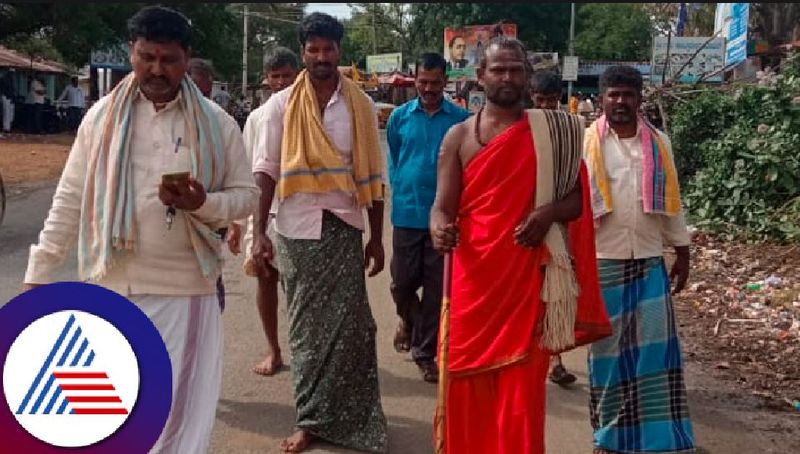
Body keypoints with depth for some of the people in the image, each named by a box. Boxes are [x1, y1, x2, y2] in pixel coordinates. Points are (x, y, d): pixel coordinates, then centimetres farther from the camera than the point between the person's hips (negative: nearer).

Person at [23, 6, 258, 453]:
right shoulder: (102, 116, 2)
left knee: (180, 411, 6)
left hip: (185, 289, -1)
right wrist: (38, 275, 4)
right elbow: (69, 202, 5)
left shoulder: (217, 123, -1)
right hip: (111, 287, 2)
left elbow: (247, 194, 3)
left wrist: (202, 203, -18)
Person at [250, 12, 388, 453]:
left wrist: (377, 238, 6)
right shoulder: (281, 104, 2)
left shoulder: (361, 105, 4)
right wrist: (259, 232, -8)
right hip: (296, 229, 0)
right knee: (306, 327, 8)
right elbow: (265, 170, 0)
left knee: (346, 326, 2)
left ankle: (324, 417, 16)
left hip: (344, 228, 1)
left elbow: (372, 176, 6)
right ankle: (312, 419, 19)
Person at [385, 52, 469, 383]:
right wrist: (402, 193, 11)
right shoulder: (400, 117, 5)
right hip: (407, 214, 1)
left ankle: (426, 353, 19)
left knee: (436, 287, 4)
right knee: (402, 281, 4)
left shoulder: (462, 119, -1)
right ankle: (408, 319, 38)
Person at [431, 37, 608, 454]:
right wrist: (438, 228, -23)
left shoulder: (552, 132, 5)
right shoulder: (459, 136, 4)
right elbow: (443, 205, 0)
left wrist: (549, 212, -15)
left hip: (529, 277, 0)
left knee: (522, 387, 3)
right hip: (474, 277, 1)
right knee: (468, 381, 7)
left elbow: (578, 198, 6)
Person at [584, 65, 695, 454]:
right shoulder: (585, 143, -2)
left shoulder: (659, 143, 8)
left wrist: (682, 252, 12)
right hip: (602, 260, -2)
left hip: (649, 260, 2)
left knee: (655, 345, 0)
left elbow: (671, 200, 12)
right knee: (607, 346, 6)